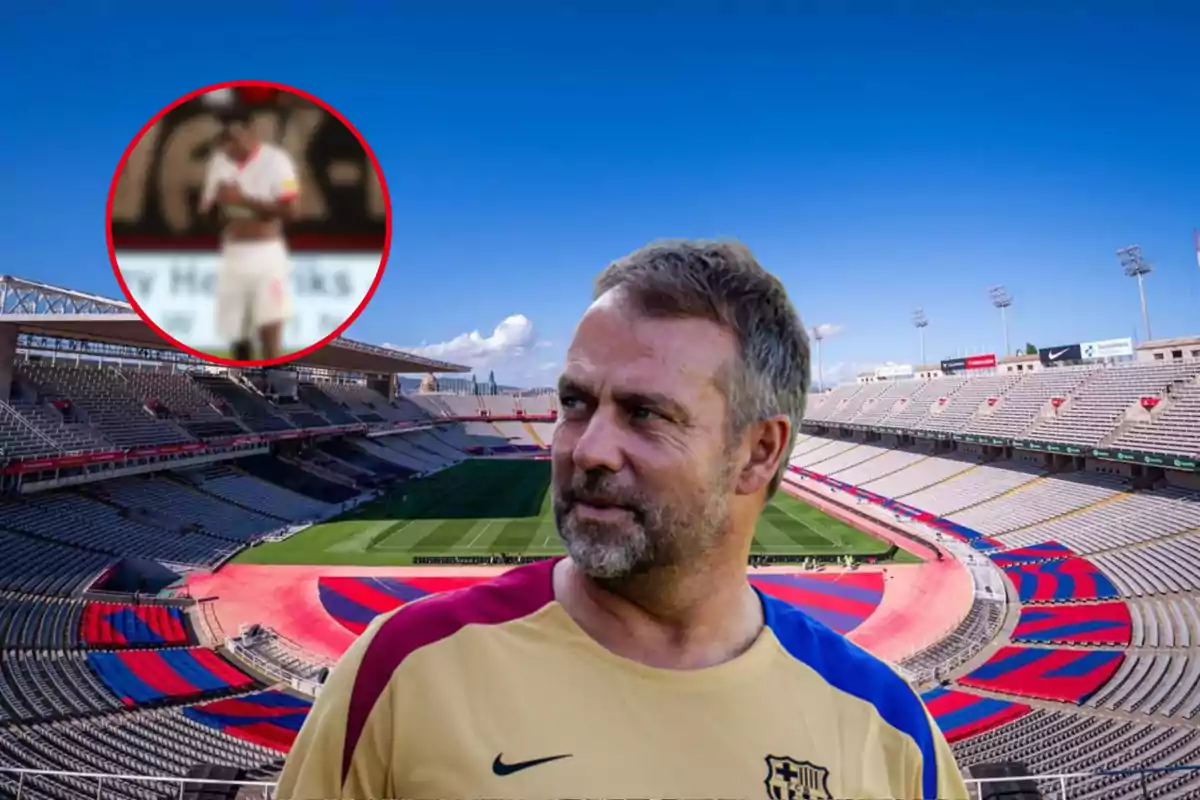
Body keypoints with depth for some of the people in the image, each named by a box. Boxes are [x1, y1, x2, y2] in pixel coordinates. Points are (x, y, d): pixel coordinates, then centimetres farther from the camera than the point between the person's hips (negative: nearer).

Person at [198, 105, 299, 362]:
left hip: (267, 255, -6)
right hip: (232, 256, 6)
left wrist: (244, 200, -20)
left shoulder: (275, 160, -8)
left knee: (270, 332, -9)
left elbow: (289, 210, -16)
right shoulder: (219, 161, 9)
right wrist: (214, 201, -5)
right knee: (236, 335, 11)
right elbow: (206, 207, 16)